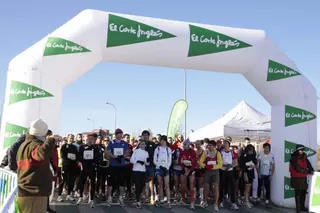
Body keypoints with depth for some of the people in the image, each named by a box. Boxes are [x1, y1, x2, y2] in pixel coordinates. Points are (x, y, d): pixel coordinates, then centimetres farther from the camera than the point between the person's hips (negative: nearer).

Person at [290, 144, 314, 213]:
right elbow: (298, 169, -20)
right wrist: (308, 171, -15)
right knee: (298, 193, -4)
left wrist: (312, 170, -17)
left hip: (304, 178, 7)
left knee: (303, 192, 15)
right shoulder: (293, 158, -15)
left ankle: (302, 207, 27)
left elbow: (308, 164, 2)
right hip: (296, 179, -7)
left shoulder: (304, 157, 7)